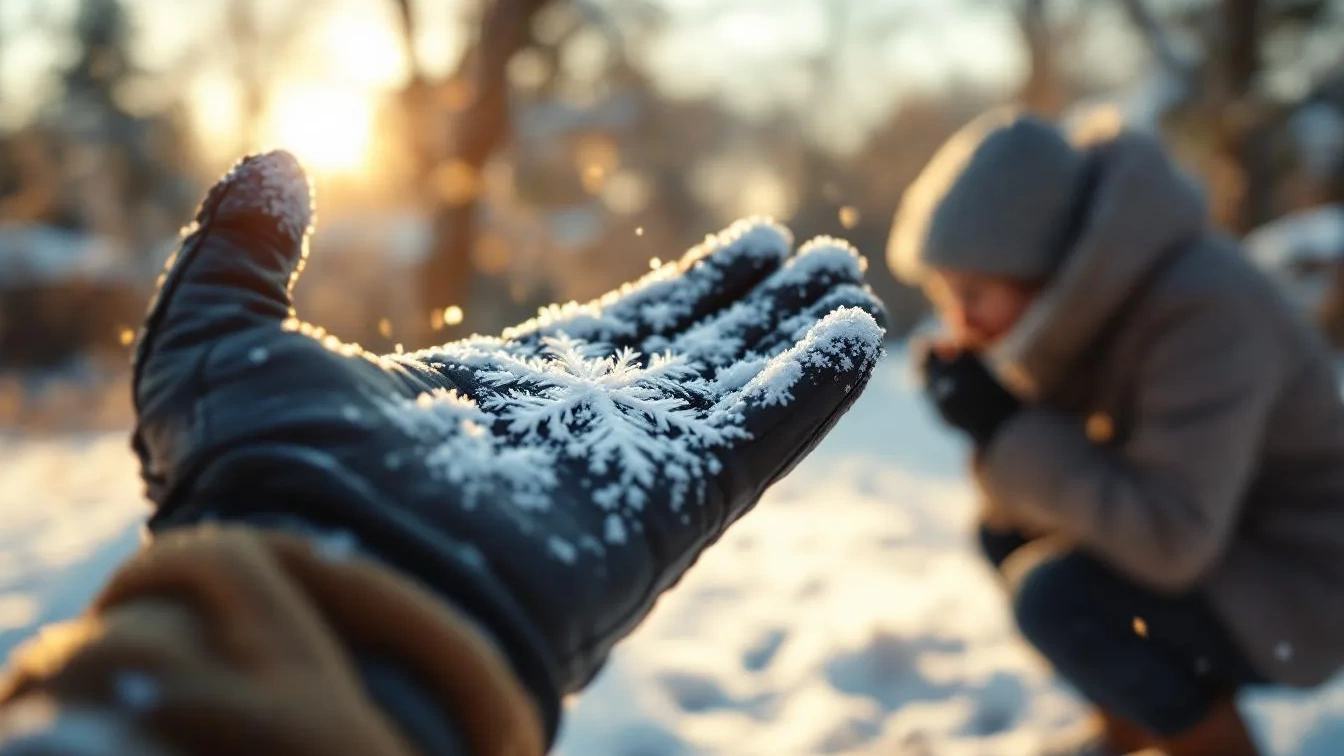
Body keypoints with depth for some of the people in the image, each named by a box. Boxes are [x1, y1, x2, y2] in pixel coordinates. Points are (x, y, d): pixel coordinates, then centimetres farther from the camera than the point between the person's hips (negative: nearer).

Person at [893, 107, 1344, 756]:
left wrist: (1008, 431, -30)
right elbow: (1025, 501, 1)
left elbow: (1169, 538, -35)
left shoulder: (1203, 309, -29)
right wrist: (995, 428, -21)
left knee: (1055, 592, -26)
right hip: (1194, 537, 8)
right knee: (1004, 534, 5)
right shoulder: (1079, 296, -5)